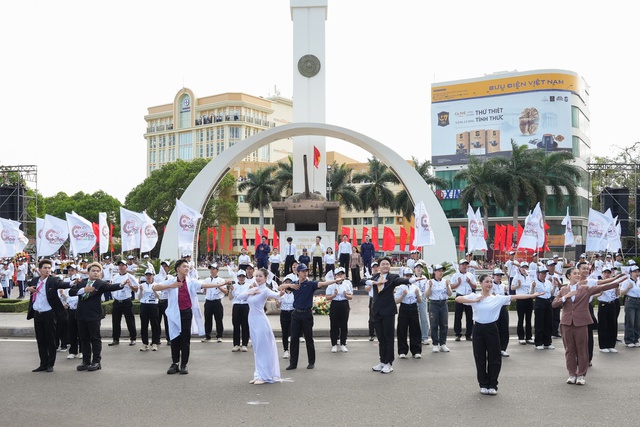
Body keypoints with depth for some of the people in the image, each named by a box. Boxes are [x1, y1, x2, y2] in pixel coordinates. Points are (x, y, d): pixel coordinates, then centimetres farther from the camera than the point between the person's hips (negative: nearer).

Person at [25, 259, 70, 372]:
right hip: (37, 314, 5)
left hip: (48, 314, -5)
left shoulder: (53, 280, -7)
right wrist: (28, 289, 2)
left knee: (50, 339, 2)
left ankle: (50, 364, 11)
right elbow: (28, 286, 26)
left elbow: (62, 284, -24)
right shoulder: (34, 280, 8)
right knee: (40, 340, 9)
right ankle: (43, 364, 17)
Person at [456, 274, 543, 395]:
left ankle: (492, 385, 16)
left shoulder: (497, 298, 1)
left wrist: (531, 295, -10)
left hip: (491, 328, 1)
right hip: (478, 329, -1)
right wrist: (474, 301, -16)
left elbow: (514, 297, -4)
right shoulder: (474, 296, -1)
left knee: (494, 357, 4)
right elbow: (457, 299, -11)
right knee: (480, 358, 7)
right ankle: (483, 385, 21)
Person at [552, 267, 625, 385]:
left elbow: (602, 287, -4)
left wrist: (617, 282, -12)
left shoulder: (585, 289, 4)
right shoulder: (563, 290, 9)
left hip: (581, 322, -1)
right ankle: (572, 374, 17)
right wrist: (566, 297, -12)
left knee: (582, 350, 2)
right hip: (566, 323, 1)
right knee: (569, 350, 7)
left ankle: (581, 375, 12)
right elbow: (554, 304, 0)